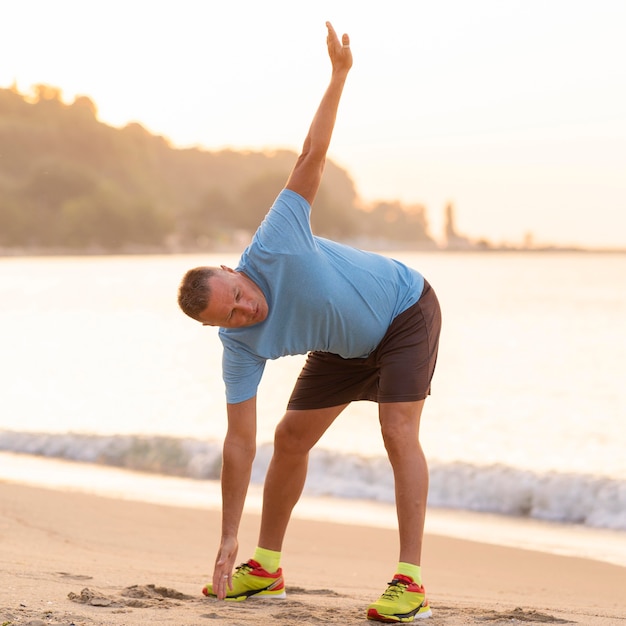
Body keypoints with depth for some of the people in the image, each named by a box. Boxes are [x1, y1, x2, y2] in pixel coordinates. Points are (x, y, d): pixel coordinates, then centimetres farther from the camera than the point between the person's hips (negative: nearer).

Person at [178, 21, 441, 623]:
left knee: (398, 433, -20)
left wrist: (339, 75, -38)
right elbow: (239, 443, -18)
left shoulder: (273, 246, -33)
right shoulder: (240, 348, -20)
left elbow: (311, 156, -30)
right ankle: (266, 567, 20)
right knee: (291, 437, 4)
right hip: (345, 344, 5)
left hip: (406, 309, -5)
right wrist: (226, 544, -20)